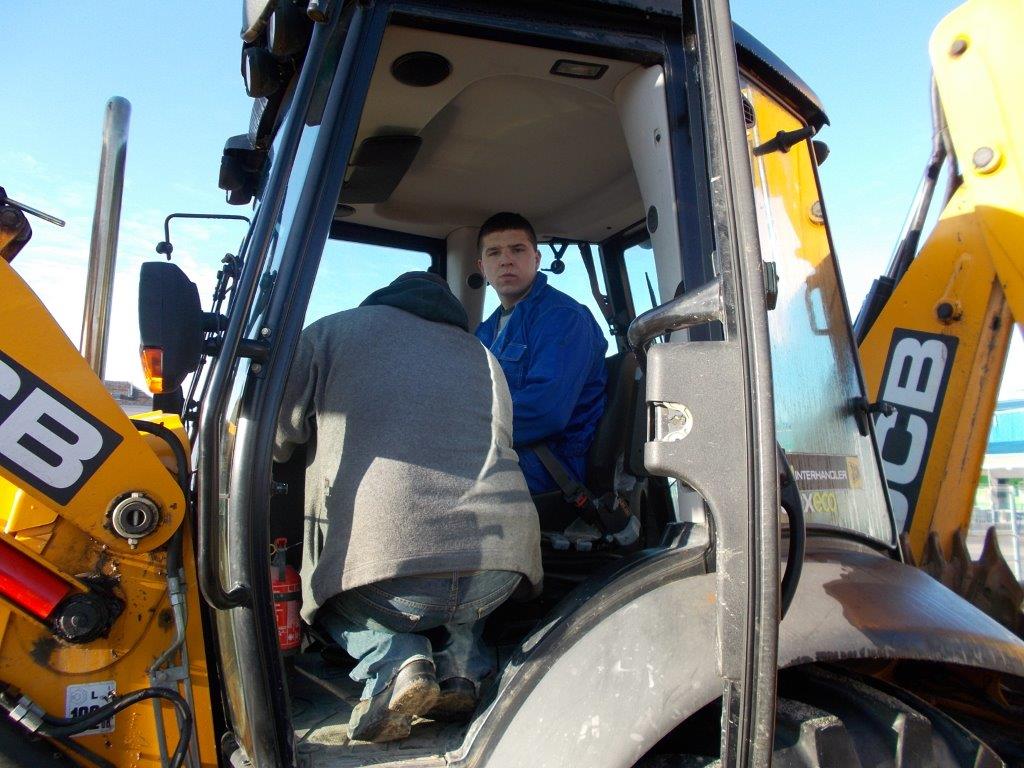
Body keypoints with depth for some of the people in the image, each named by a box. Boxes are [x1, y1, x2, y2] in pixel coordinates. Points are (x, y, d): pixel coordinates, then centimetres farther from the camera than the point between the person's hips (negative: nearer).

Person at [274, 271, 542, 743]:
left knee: (334, 596, 30)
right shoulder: (483, 356, 25)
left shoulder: (332, 331, 14)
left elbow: (273, 438, 13)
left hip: (386, 563, -4)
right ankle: (460, 663, 12)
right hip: (501, 568, 4)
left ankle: (393, 661, 3)